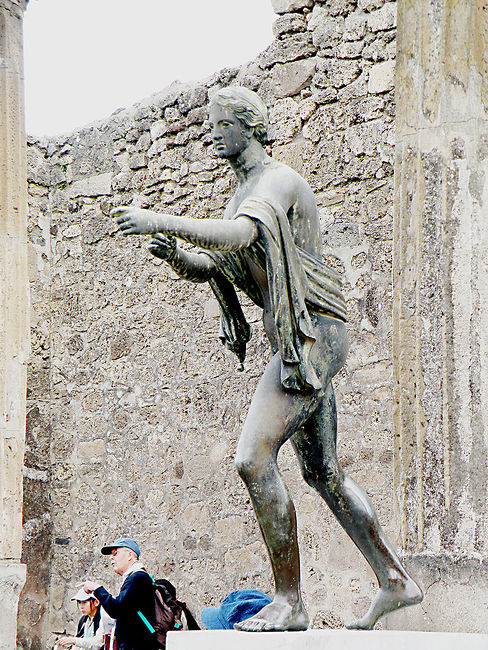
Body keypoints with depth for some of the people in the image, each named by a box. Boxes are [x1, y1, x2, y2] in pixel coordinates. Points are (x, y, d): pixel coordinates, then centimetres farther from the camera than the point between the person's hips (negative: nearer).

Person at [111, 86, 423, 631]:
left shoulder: (276, 180, -11)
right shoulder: (244, 192, 20)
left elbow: (238, 236, -31)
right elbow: (207, 267, 19)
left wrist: (160, 221, -34)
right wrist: (173, 253, -3)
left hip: (311, 331, -11)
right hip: (298, 340, 11)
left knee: (253, 458, -18)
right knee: (322, 473, 16)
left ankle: (289, 602, -14)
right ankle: (395, 581, 25)